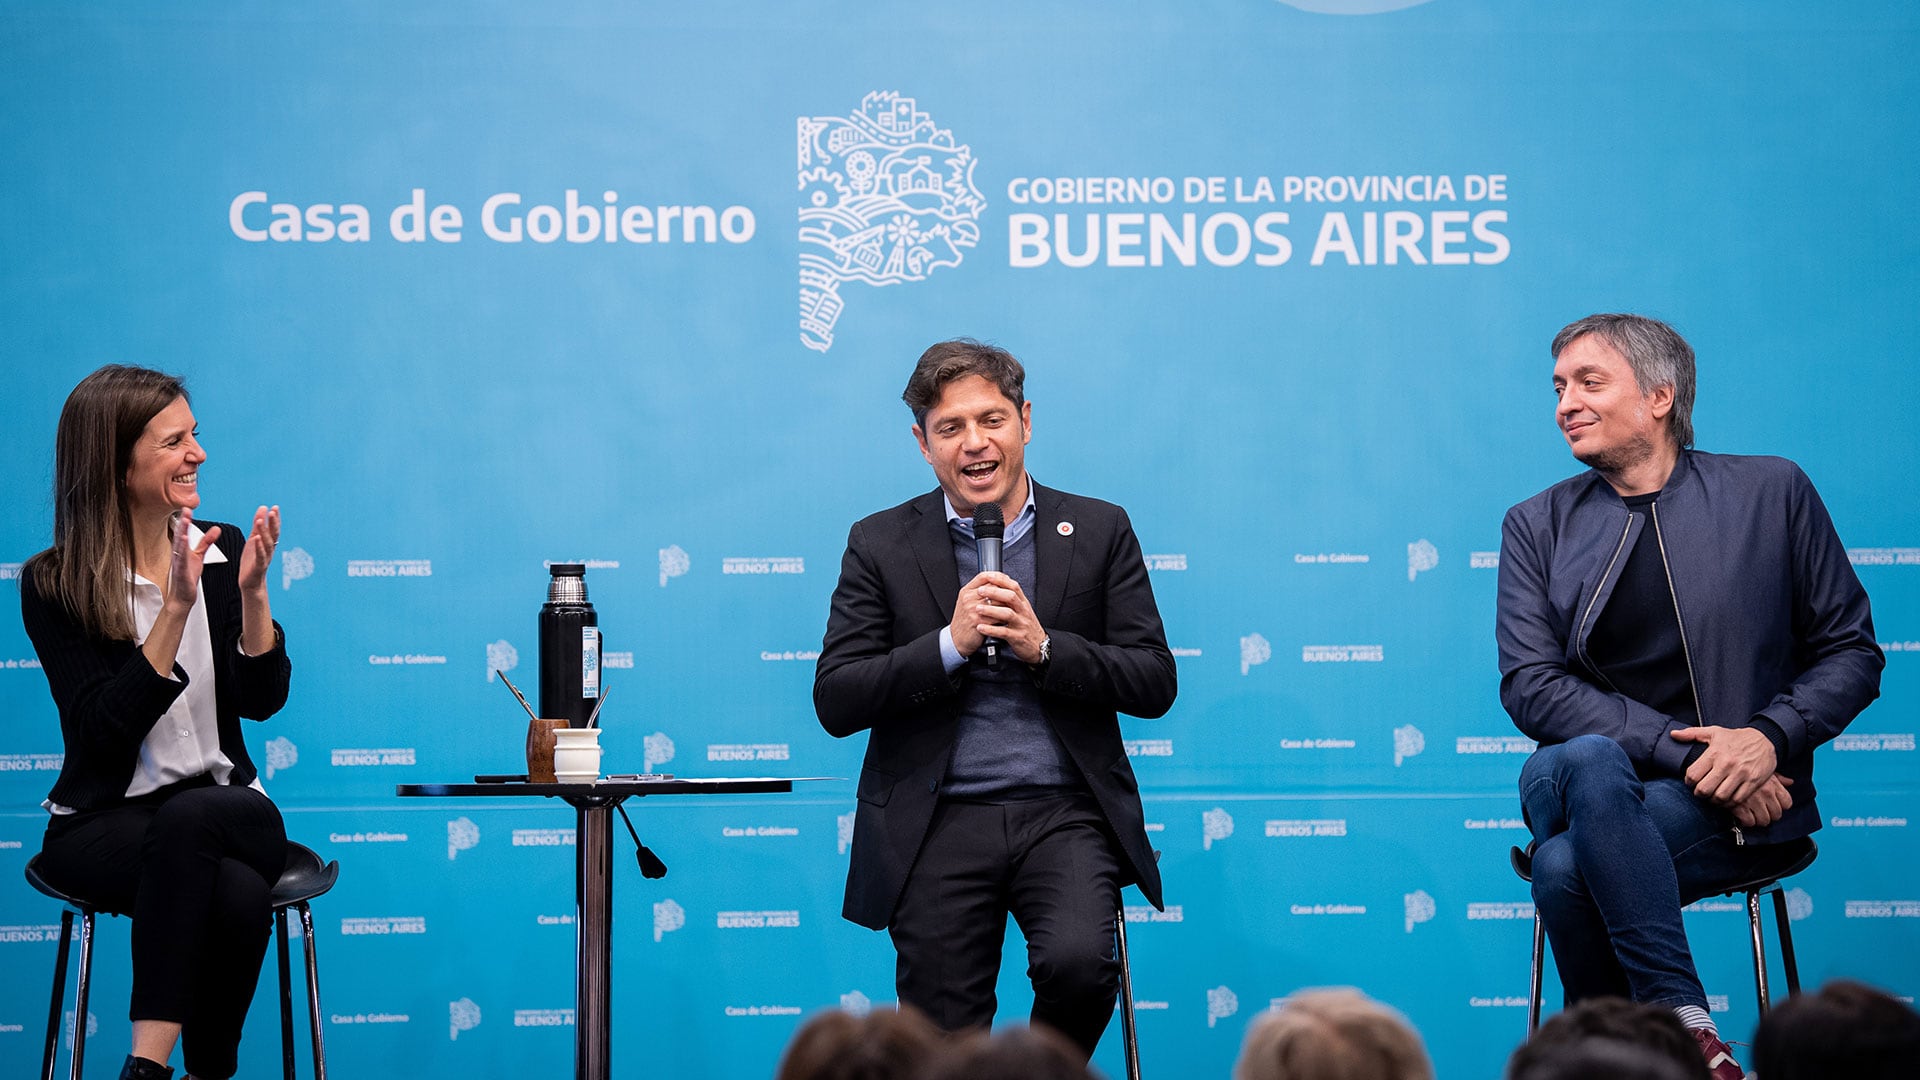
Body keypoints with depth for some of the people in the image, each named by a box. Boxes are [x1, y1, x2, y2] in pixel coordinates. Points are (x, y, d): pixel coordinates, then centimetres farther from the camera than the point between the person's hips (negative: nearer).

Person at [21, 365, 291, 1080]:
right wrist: (175, 609, -22)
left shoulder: (220, 551, 7)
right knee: (237, 892, -36)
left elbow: (263, 700, -1)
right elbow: (105, 730, -16)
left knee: (188, 820, -36)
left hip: (225, 805, 3)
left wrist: (251, 591, -15)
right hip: (105, 825, -3)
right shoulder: (52, 584, -5)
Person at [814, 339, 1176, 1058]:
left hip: (1066, 815, 0)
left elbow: (1155, 685, 2)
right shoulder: (881, 545, 6)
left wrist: (1044, 647, -13)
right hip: (939, 823, 0)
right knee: (944, 1047, -3)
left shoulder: (1100, 531, 7)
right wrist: (950, 644, -14)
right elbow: (835, 702, -1)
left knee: (1078, 963, -26)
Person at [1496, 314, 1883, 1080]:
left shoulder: (1771, 492, 7)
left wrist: (1770, 737, -13)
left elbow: (1852, 652, 7)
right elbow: (1530, 686, -1)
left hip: (1740, 800, -2)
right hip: (1584, 778, 2)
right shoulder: (1539, 525, 11)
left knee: (1567, 863, -32)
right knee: (1583, 761, -36)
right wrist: (1686, 750, -14)